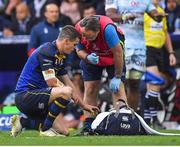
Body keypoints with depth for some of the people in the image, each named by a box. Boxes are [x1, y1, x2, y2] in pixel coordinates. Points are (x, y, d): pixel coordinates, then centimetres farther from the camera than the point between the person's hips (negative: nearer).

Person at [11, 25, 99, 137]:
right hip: (26, 94, -10)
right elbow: (52, 82, -20)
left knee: (63, 132, 2)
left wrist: (83, 105, 24)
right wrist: (71, 92, -5)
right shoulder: (46, 52, -16)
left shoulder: (61, 56, 14)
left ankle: (22, 122, 10)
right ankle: (46, 128, -16)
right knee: (66, 92, -29)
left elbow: (67, 82, 23)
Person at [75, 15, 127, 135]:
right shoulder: (79, 30, -30)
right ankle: (88, 126, 0)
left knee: (118, 88, -13)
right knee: (90, 90, -3)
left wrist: (117, 77, -24)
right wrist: (87, 57, -34)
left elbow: (118, 52, -31)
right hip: (91, 57, 3)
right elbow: (79, 50, -10)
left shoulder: (107, 28, -41)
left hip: (113, 56, -3)